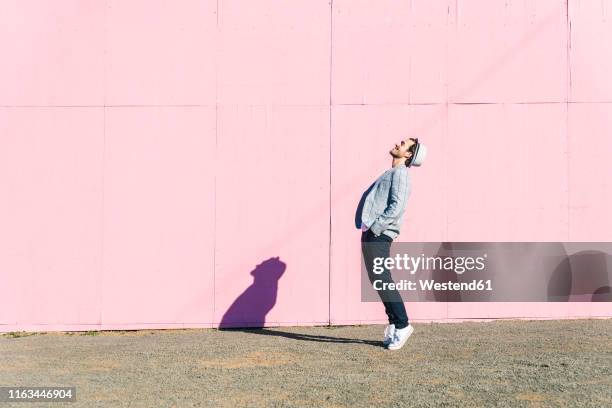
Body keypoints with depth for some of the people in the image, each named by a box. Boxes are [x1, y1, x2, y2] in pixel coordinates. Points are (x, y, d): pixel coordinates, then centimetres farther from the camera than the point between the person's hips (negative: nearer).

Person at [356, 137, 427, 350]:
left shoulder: (400, 173, -7)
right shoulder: (391, 173, 23)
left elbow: (396, 207, -18)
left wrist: (374, 227, -19)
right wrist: (367, 228, 14)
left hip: (378, 235, -9)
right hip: (371, 233, 9)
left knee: (381, 280, -11)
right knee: (379, 280, 9)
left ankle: (402, 325, -6)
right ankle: (394, 324, 14)